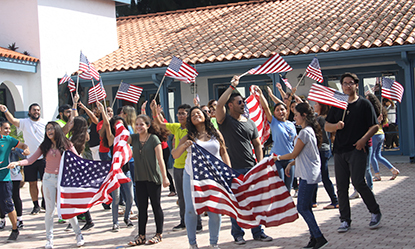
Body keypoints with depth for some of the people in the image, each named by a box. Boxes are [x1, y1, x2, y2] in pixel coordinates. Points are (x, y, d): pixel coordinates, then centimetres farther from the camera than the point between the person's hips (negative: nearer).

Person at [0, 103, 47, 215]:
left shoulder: (45, 123, 4)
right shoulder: (24, 122, 1)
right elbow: (13, 121, -17)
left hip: (43, 157, 0)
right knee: (32, 183, 5)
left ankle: (45, 202, 19)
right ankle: (36, 205, 16)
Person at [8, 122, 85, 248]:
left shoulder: (66, 144, 1)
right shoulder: (44, 146, 5)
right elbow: (30, 160, -1)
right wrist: (17, 163, -16)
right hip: (49, 179, 2)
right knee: (50, 209, 3)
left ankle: (78, 234, 16)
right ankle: (49, 239, 13)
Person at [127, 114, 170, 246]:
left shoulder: (154, 139, -9)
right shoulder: (134, 138, 6)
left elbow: (160, 159, -10)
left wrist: (164, 177, -11)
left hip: (153, 178, -5)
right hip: (140, 178, 5)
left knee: (156, 206, 4)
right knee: (142, 207, 9)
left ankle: (159, 234, 15)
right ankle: (141, 236, 15)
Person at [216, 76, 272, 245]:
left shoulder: (250, 123, 15)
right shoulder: (225, 120, -1)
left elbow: (257, 144, 16)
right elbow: (219, 105, -21)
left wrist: (260, 164, 5)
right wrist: (232, 86, -18)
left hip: (250, 168, 4)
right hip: (233, 169, -4)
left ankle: (257, 232, 18)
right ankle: (237, 234, 13)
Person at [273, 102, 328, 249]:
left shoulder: (305, 132, -16)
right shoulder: (310, 130, 15)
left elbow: (294, 154, -10)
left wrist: (278, 158, 4)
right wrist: (291, 164, 16)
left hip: (308, 176, -10)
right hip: (309, 174, 10)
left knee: (302, 208, -9)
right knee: (306, 207, 11)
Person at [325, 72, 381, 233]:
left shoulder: (364, 104, 3)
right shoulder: (336, 105, 14)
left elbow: (374, 126, 0)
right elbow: (326, 126, 14)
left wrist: (364, 139, -15)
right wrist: (336, 126, -8)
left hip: (357, 149, -4)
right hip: (339, 150, 4)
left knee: (358, 182, -14)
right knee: (341, 187, 3)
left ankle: (375, 212, 7)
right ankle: (345, 220, 12)